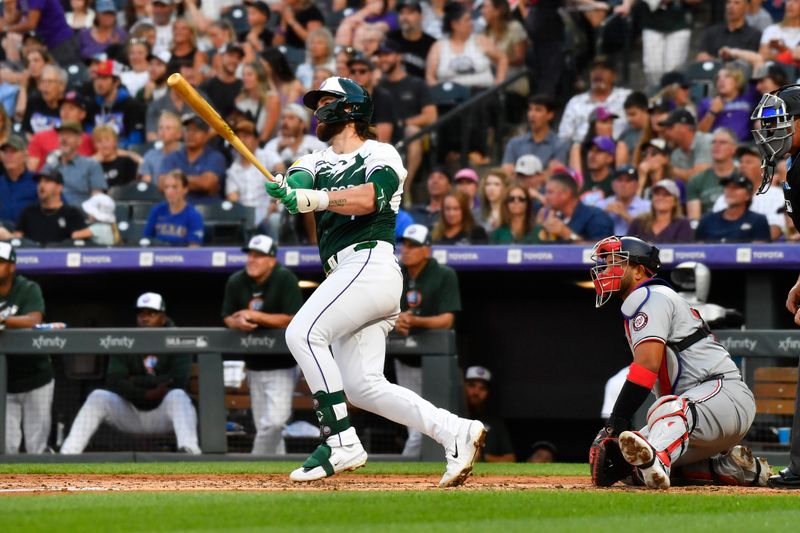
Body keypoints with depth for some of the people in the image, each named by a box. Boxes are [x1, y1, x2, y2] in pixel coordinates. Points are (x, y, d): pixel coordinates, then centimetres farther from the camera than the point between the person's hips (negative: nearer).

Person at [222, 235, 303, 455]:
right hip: (254, 366, 5)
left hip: (281, 366, -5)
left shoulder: (285, 279, -15)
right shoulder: (236, 282, 0)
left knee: (274, 421, -16)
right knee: (263, 426, 8)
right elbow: (227, 318, 8)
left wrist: (254, 316, -22)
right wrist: (239, 322, -17)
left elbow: (293, 319, -20)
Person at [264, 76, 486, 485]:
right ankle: (455, 432, 1)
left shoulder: (380, 155, 4)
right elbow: (298, 183, 0)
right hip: (348, 275, 8)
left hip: (370, 263, -8)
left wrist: (314, 198, -33)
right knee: (362, 386, 0)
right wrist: (287, 190, -25)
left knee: (304, 332, -23)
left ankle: (341, 443, -26)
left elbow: (368, 198, -17)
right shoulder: (317, 162, 24)